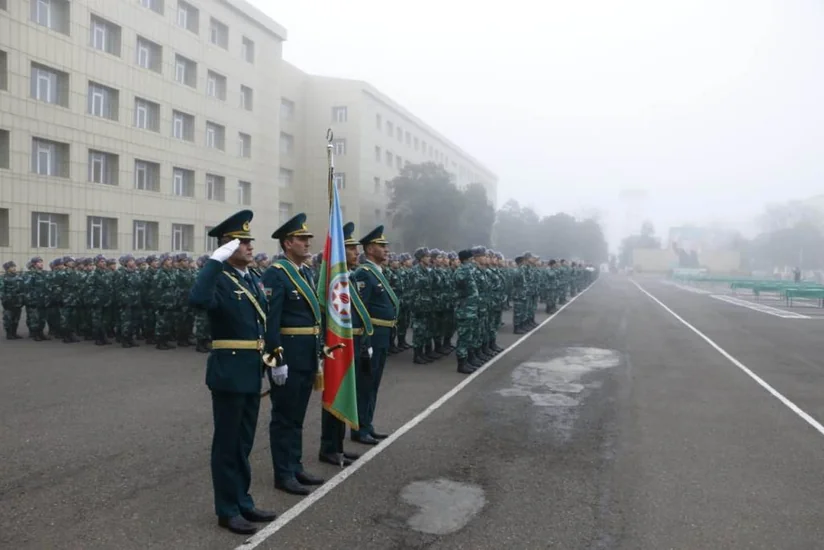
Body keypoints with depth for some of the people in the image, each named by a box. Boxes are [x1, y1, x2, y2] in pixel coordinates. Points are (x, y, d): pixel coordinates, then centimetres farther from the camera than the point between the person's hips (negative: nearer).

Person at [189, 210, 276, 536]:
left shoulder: (253, 279, 12)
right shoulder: (219, 279, -13)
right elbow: (198, 300, -37)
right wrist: (216, 260, -32)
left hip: (252, 372, 8)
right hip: (229, 371, -8)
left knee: (244, 441, 17)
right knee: (227, 442, 5)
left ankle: (243, 501, 31)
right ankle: (227, 510, 18)